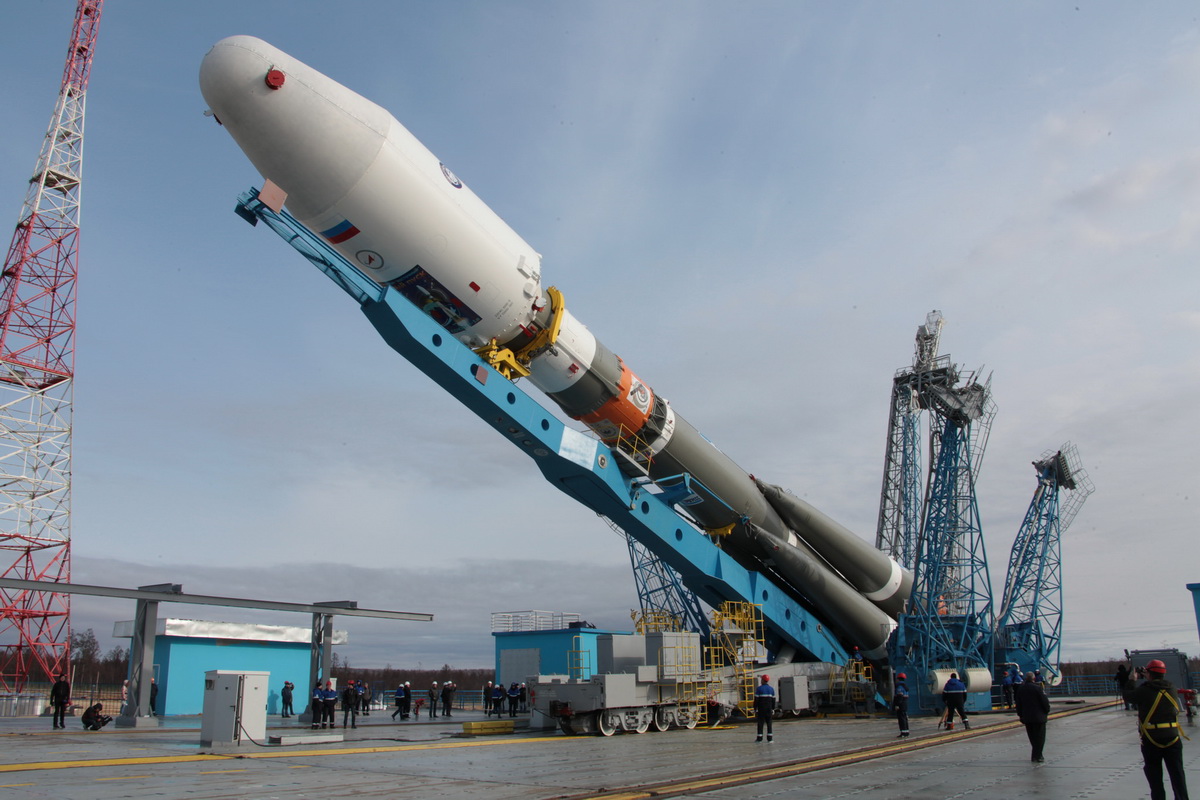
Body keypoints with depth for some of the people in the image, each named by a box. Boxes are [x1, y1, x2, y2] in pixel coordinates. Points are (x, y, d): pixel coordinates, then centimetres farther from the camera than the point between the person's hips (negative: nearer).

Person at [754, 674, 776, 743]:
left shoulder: (759, 688, -5)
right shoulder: (771, 689, 8)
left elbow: (756, 700, -7)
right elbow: (773, 700, 10)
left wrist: (755, 709, -2)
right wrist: (773, 709, 16)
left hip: (761, 709, -3)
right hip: (769, 709, 3)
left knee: (760, 723, 2)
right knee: (769, 723, 5)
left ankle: (759, 738, 2)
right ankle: (770, 738, 1)